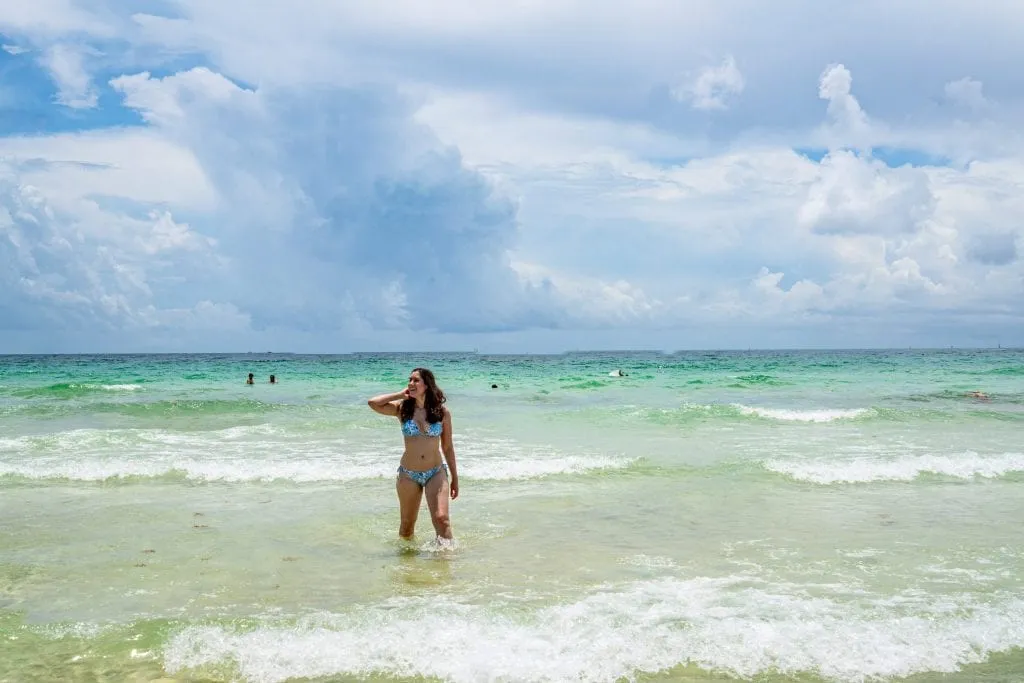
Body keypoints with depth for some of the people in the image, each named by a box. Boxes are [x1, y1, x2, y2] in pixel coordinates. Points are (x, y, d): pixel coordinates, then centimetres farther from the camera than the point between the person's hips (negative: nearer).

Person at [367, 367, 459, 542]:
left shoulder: (442, 411, -2)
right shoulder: (402, 409, -2)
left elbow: (447, 447, 5)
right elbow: (373, 403, -17)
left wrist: (454, 478, 7)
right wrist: (401, 395, -8)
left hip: (436, 473, -1)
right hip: (408, 475, 1)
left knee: (441, 518, -16)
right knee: (407, 524, 13)